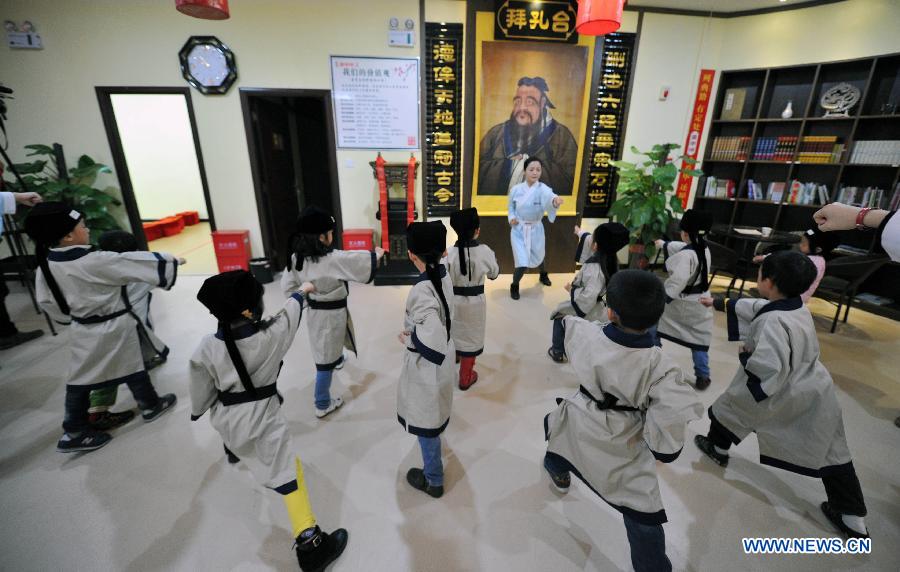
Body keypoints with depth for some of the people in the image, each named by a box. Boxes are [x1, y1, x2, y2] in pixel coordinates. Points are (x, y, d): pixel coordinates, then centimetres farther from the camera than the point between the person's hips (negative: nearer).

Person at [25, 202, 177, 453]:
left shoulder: (46, 265, -4)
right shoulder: (95, 262, -26)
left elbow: (46, 300, 7)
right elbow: (136, 263, -18)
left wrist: (74, 316, 21)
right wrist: (172, 260, -5)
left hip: (83, 331, 6)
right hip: (113, 329, -6)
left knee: (81, 377, 15)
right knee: (132, 367, 13)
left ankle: (74, 432, 23)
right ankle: (151, 405, 32)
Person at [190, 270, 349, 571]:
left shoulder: (207, 347, -18)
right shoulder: (271, 335, -22)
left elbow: (201, 388, -4)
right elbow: (290, 312, -2)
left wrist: (196, 411, 18)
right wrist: (301, 291, 18)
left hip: (225, 415, 5)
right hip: (260, 416, -4)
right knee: (287, 473, -1)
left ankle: (234, 449, 77)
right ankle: (310, 544, 1)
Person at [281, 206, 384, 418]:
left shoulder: (296, 257, -8)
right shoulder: (334, 259, -28)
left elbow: (287, 286, 0)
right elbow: (363, 261, -17)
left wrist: (305, 300, 11)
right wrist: (377, 253, 2)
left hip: (314, 311, 8)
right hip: (332, 314, -7)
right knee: (326, 360, 6)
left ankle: (338, 359, 67)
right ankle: (323, 405, 20)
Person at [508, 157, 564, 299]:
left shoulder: (542, 189, -17)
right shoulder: (516, 189, -10)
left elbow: (549, 196, -42)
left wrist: (555, 200, -65)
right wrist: (511, 218, -13)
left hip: (535, 230, 1)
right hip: (518, 230, -1)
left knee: (538, 257, 22)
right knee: (522, 263, -10)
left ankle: (543, 274, 59)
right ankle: (514, 286, 21)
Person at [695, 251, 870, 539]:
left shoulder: (773, 322, -33)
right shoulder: (797, 306, -5)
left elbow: (767, 372, -36)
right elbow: (754, 307, 10)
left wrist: (745, 354, -17)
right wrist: (717, 302, 20)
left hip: (783, 396, -7)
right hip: (815, 393, 8)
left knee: (729, 408, 19)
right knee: (830, 453, 18)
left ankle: (717, 448, 44)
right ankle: (852, 516, 30)